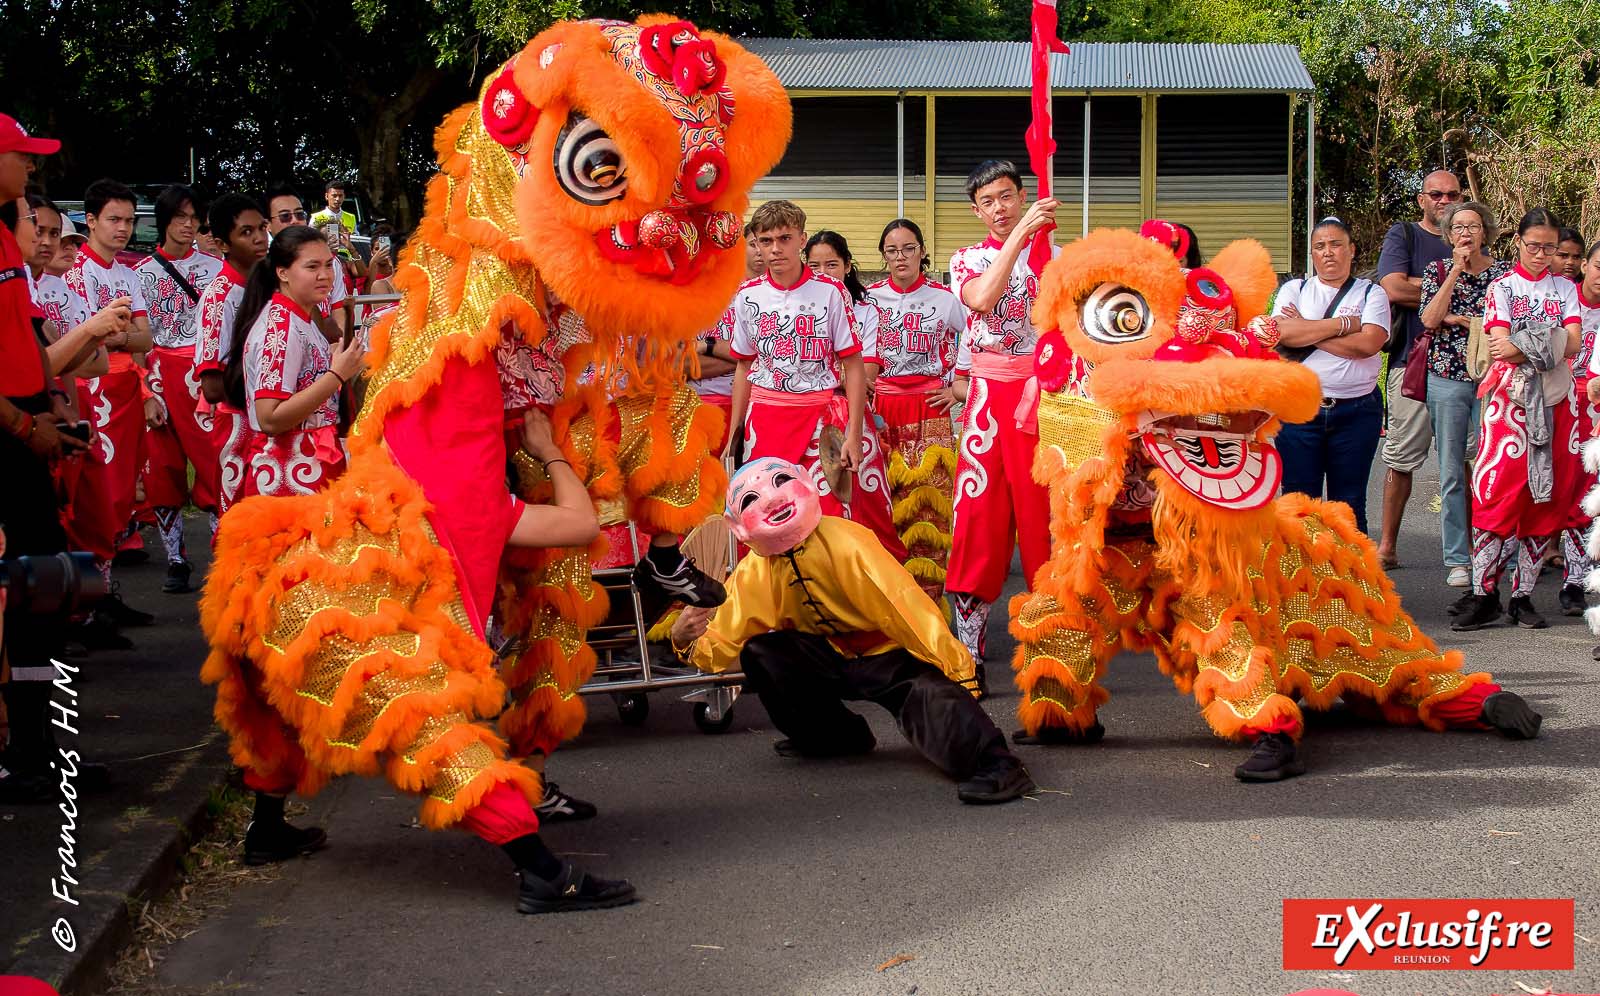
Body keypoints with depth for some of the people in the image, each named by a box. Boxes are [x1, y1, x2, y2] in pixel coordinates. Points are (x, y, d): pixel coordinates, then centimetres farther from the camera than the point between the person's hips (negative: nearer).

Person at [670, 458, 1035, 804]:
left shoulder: (844, 542, -22)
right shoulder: (752, 574, -4)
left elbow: (905, 607, -25)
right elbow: (721, 645, 0)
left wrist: (955, 671, -28)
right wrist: (686, 640, -24)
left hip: (892, 657, -6)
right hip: (833, 659, 6)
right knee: (758, 653, -15)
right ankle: (834, 737, 2)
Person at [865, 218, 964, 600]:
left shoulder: (945, 298, 4)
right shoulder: (869, 298, 8)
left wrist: (963, 386, 5)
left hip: (930, 411, -1)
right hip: (880, 410, 1)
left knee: (928, 503, -7)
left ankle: (927, 598, -3)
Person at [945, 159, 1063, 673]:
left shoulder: (1054, 254, 8)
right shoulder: (967, 259, 8)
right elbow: (981, 299, -15)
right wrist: (1020, 234, -19)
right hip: (990, 395, 0)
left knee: (1046, 513, -1)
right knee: (979, 512, -2)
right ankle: (968, 650, 2)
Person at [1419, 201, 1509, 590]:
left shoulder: (1503, 272, 7)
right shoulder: (1438, 270, 7)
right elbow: (1429, 319, -9)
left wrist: (1458, 318, -8)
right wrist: (1457, 270, -10)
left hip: (1491, 379, 0)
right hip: (1447, 379, 0)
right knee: (1452, 473, 2)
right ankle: (1458, 558, 7)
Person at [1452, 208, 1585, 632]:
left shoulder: (1565, 289, 15)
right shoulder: (1502, 287, 7)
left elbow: (1573, 343, -1)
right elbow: (1500, 345, -6)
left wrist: (1523, 346, -14)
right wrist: (1550, 344, -12)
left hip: (1556, 398, 3)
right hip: (1510, 397, -3)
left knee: (1545, 497, 1)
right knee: (1499, 493, -10)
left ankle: (1523, 596, 6)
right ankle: (1485, 595, -7)